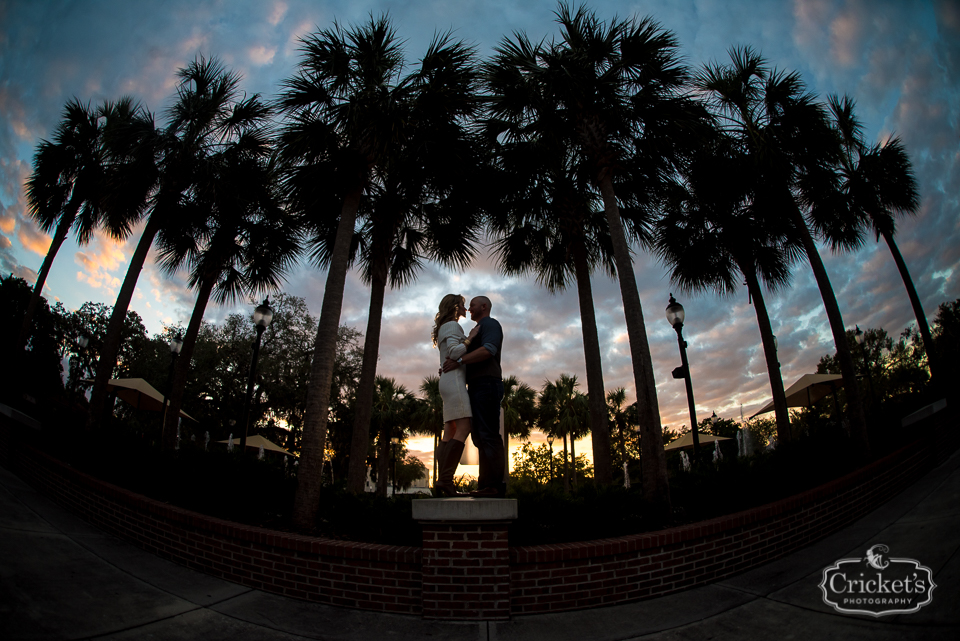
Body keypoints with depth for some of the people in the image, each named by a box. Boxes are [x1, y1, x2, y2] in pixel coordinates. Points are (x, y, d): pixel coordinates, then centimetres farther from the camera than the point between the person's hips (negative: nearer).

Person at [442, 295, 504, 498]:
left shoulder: (490, 323, 1)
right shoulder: (476, 331, 31)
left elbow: (488, 350, -18)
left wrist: (459, 361, -20)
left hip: (486, 384, -10)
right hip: (477, 388, 10)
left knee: (488, 435, -14)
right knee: (480, 437, 4)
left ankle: (496, 485, -15)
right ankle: (486, 485, 4)